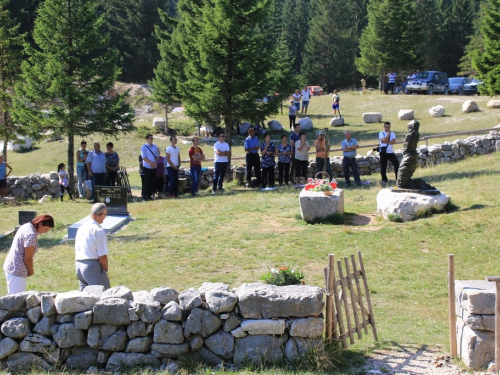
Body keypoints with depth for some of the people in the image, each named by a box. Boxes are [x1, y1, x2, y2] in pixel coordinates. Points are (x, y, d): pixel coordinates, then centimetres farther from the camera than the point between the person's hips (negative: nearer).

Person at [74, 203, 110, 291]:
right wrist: (106, 270, 0)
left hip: (78, 265, 8)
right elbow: (102, 257, -15)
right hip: (92, 266, -8)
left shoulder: (81, 228, 10)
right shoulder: (99, 231, -14)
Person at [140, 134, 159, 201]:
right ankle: (144, 197, -5)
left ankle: (150, 196, 16)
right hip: (147, 167, -5)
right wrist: (151, 163, -18)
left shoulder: (155, 146, 9)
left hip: (154, 167, 5)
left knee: (152, 182, 7)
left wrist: (155, 163, -7)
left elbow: (157, 156, 11)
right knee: (146, 182, -6)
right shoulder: (144, 147, -6)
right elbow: (144, 158, -12)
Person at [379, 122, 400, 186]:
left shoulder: (392, 134, 8)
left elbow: (394, 141, -10)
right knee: (383, 166, 1)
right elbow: (384, 140, -16)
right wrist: (388, 133, -11)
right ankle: (384, 180, 16)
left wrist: (386, 142, -15)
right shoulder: (381, 133, 2)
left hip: (391, 152, 2)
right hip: (383, 153, -2)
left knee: (397, 164, -9)